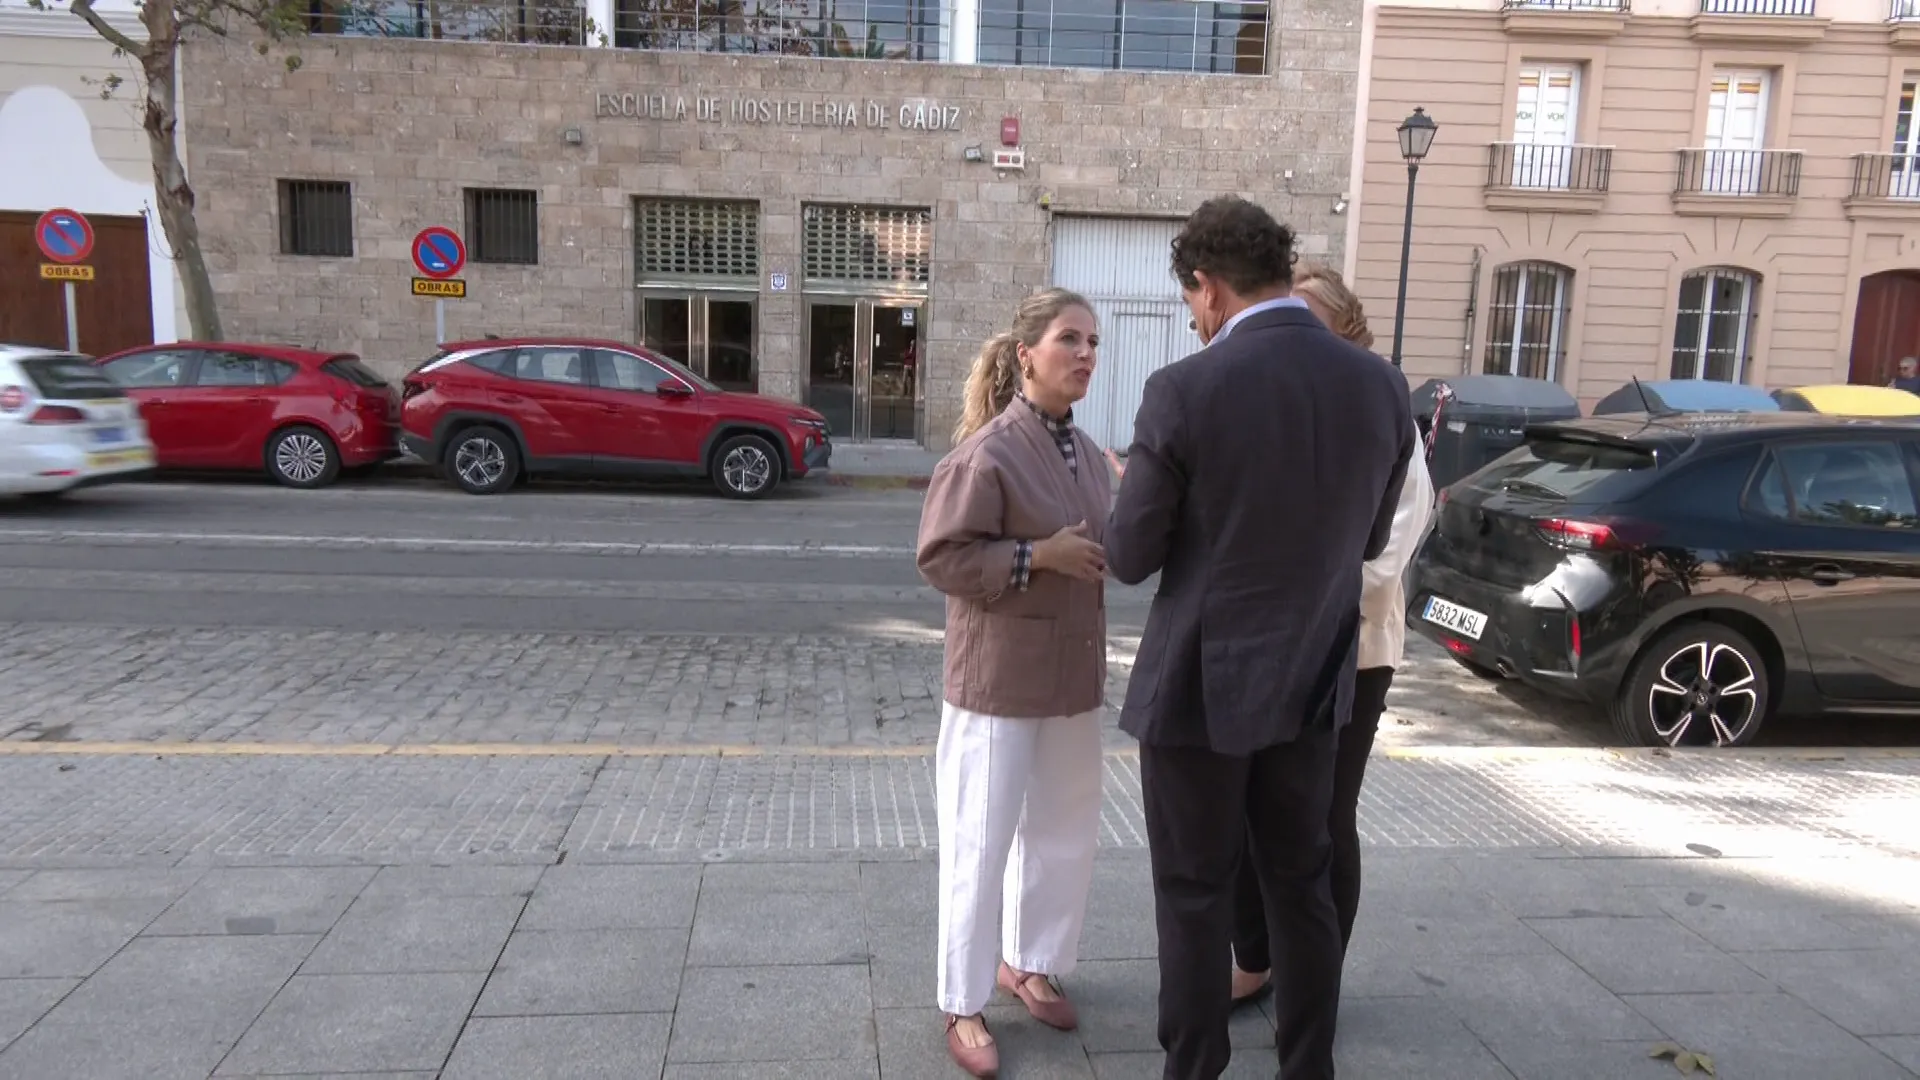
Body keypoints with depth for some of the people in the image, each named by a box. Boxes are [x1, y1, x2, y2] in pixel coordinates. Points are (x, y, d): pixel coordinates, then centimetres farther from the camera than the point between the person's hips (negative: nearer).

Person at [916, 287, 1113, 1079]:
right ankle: (962, 1006, 20)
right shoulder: (988, 450, -16)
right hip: (999, 678, -8)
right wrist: (1041, 556, -23)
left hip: (1074, 674, 8)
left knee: (1065, 832, 18)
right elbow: (941, 557, -18)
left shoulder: (1085, 450, 8)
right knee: (982, 844, 3)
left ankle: (1027, 962, 39)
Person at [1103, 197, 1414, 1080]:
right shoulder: (1381, 385, -3)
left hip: (1200, 683, -5)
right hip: (1311, 682, 5)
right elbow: (1369, 539, 8)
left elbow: (1130, 558, -12)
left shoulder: (1184, 390, -18)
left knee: (1194, 897, 10)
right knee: (1301, 886, 19)